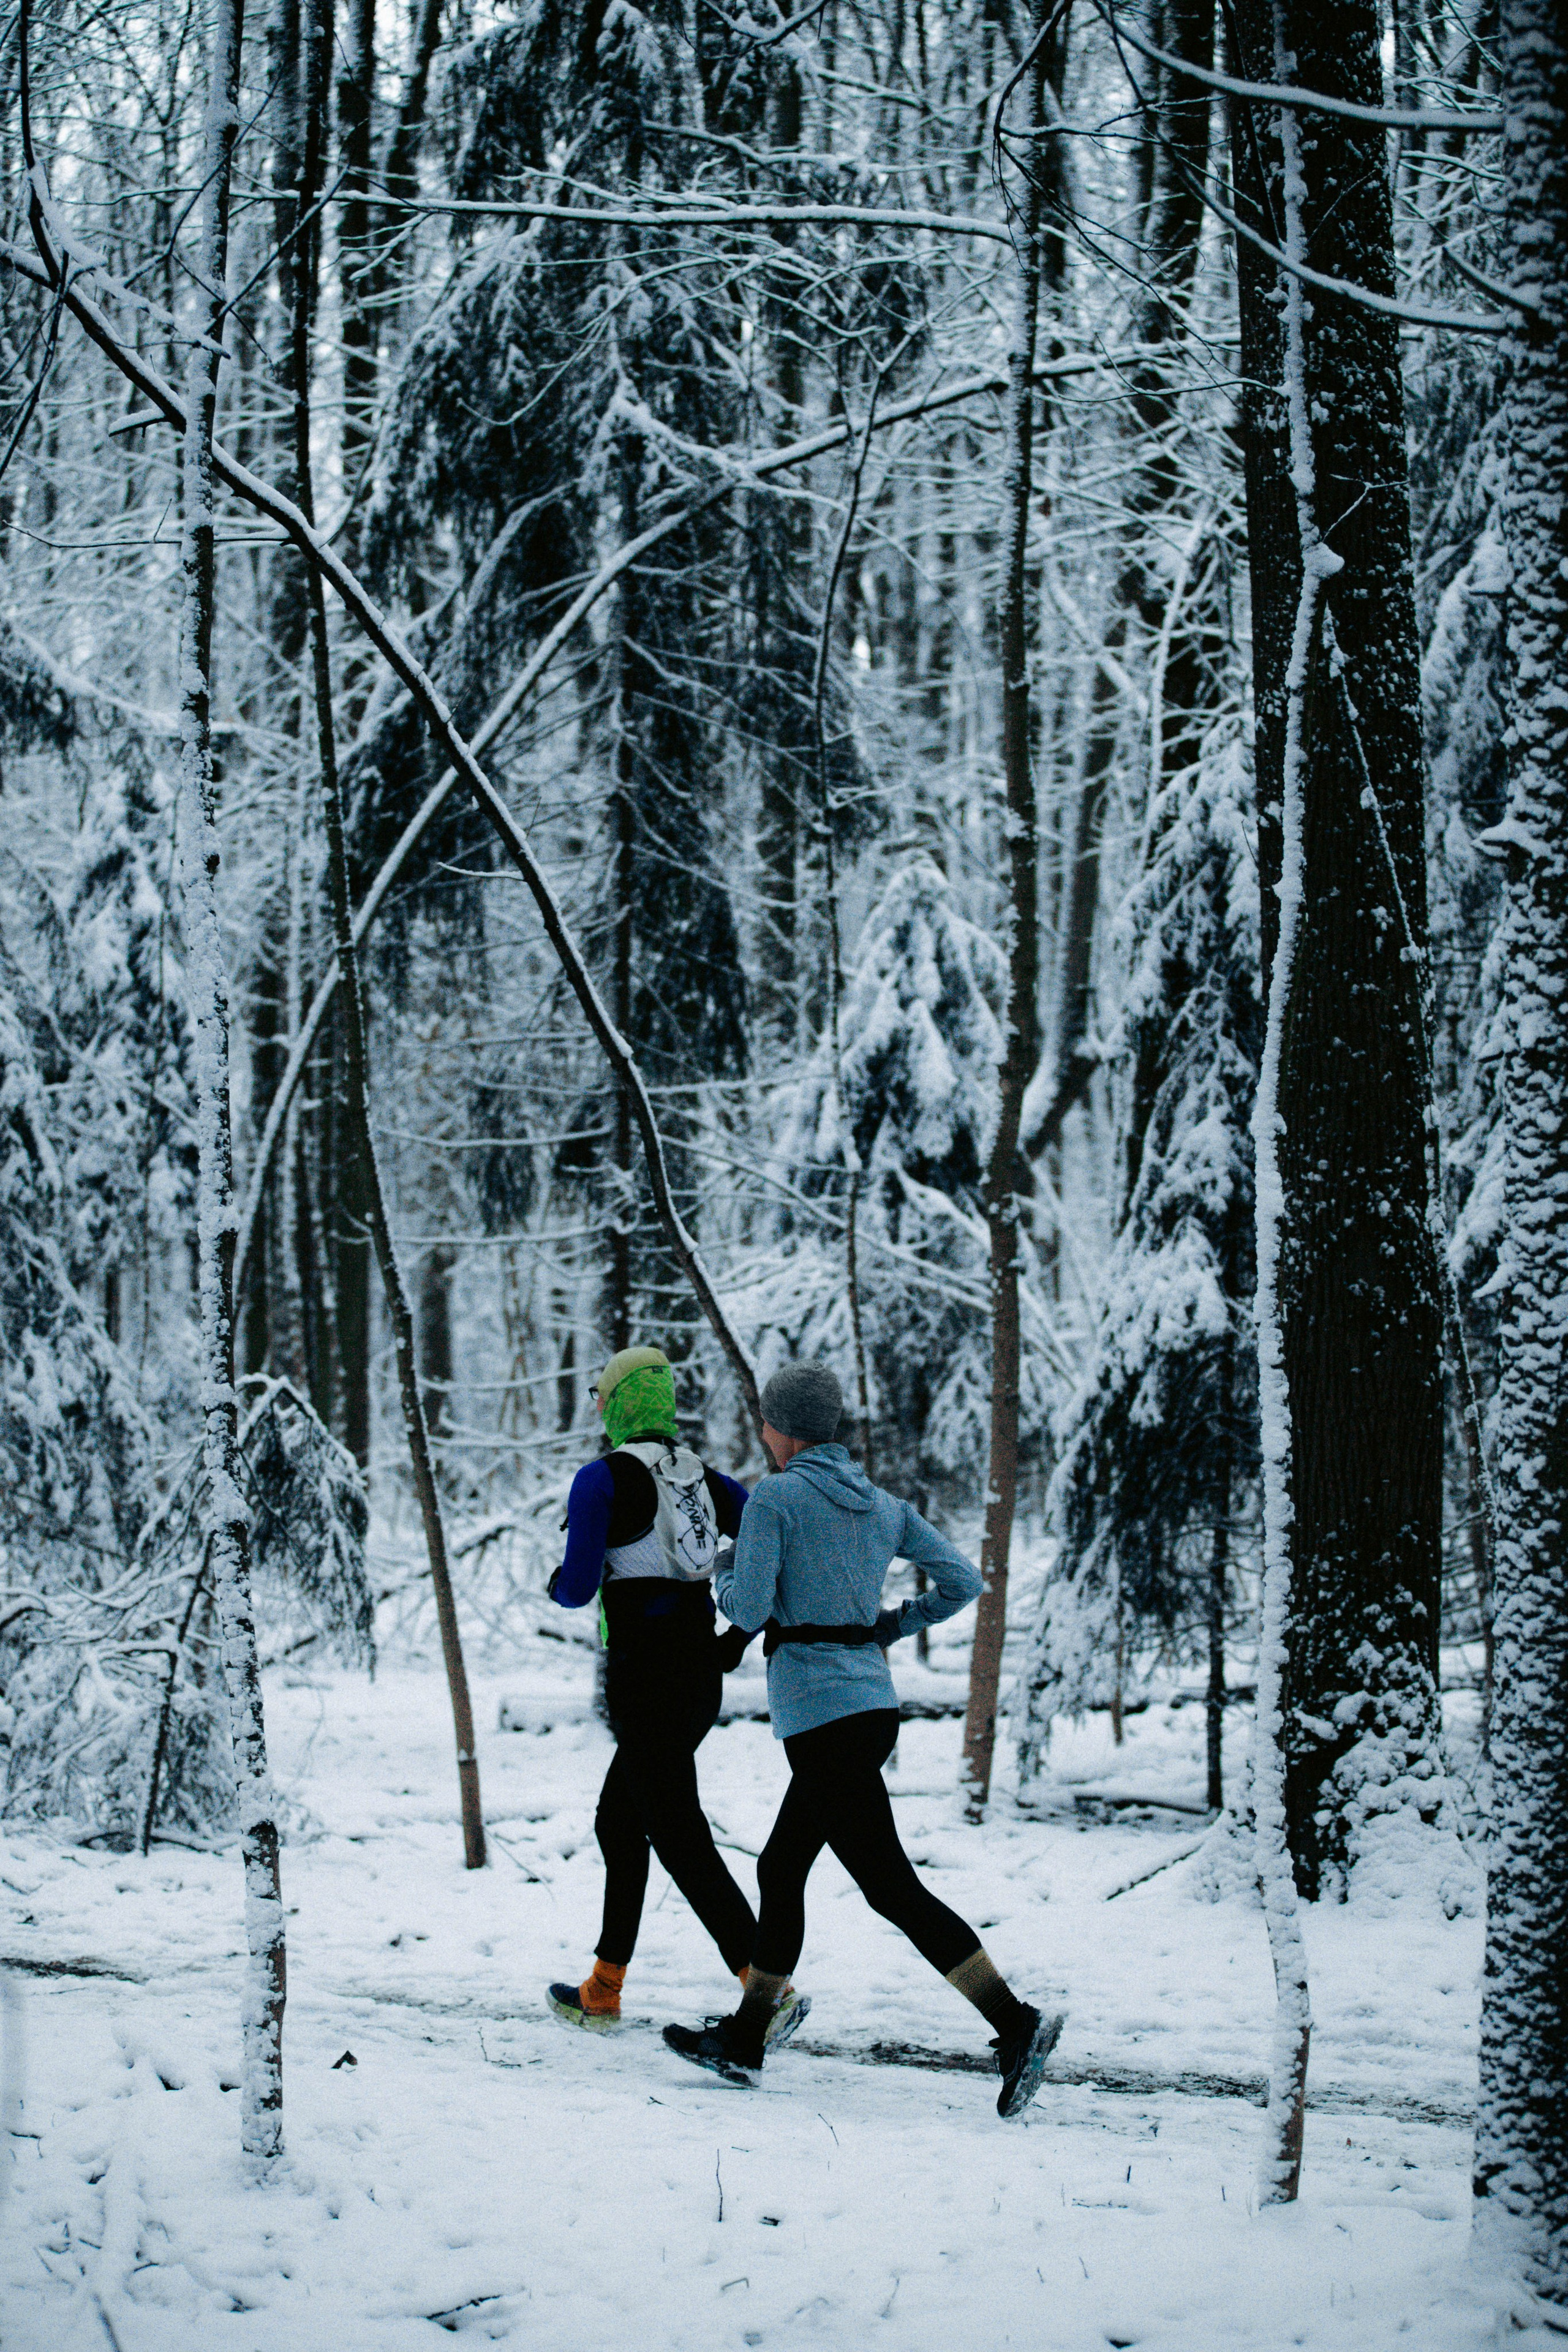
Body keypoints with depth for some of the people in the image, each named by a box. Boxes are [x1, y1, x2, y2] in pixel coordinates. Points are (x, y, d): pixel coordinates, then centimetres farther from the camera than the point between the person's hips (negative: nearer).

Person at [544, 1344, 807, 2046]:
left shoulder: (600, 1480, -9)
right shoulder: (705, 1479, 10)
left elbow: (579, 1587, -13)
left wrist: (558, 1584, 11)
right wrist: (740, 1635, 12)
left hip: (644, 1680, -8)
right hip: (700, 1681, 8)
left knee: (682, 1843, -6)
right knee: (618, 1823, 21)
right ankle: (604, 1991, 27)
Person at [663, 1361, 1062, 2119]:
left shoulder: (774, 1497, -8)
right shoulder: (883, 1505, 12)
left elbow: (748, 1610, -13)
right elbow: (962, 1581, 8)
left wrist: (727, 1579, 8)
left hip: (818, 1710, -8)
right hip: (874, 1703, 8)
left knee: (891, 1886, -8)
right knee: (780, 1871, 18)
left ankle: (1015, 2023, -16)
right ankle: (744, 2041, 24)